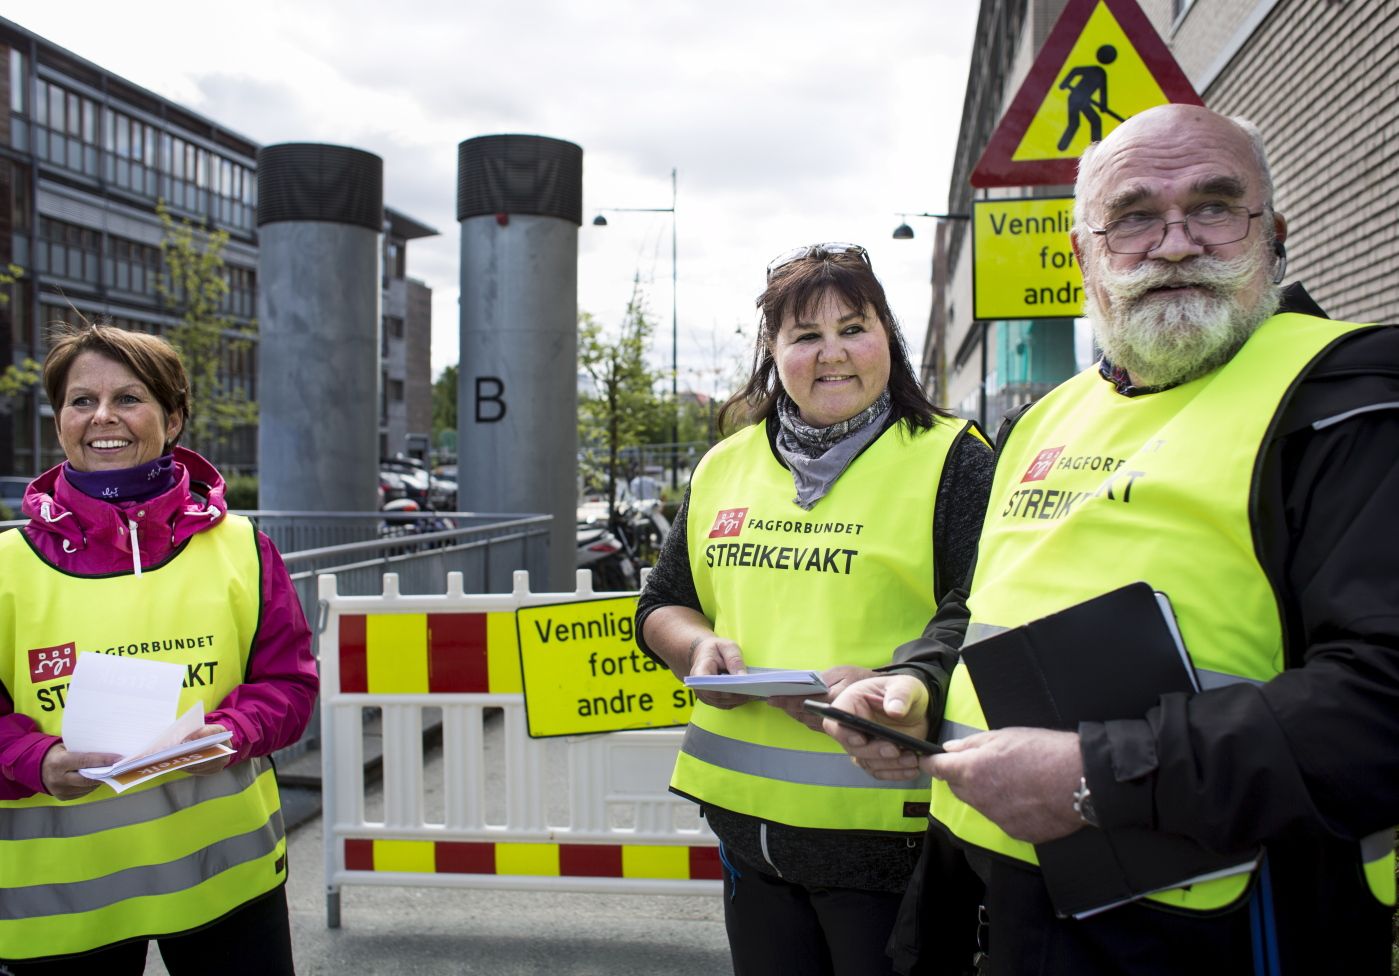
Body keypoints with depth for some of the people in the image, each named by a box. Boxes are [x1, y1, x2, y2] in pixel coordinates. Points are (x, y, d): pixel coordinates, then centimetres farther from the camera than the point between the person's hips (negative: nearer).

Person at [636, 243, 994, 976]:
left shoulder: (949, 461, -6)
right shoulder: (724, 466, 9)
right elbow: (661, 605, 17)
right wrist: (700, 648, -4)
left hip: (888, 825, -4)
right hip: (747, 814, 5)